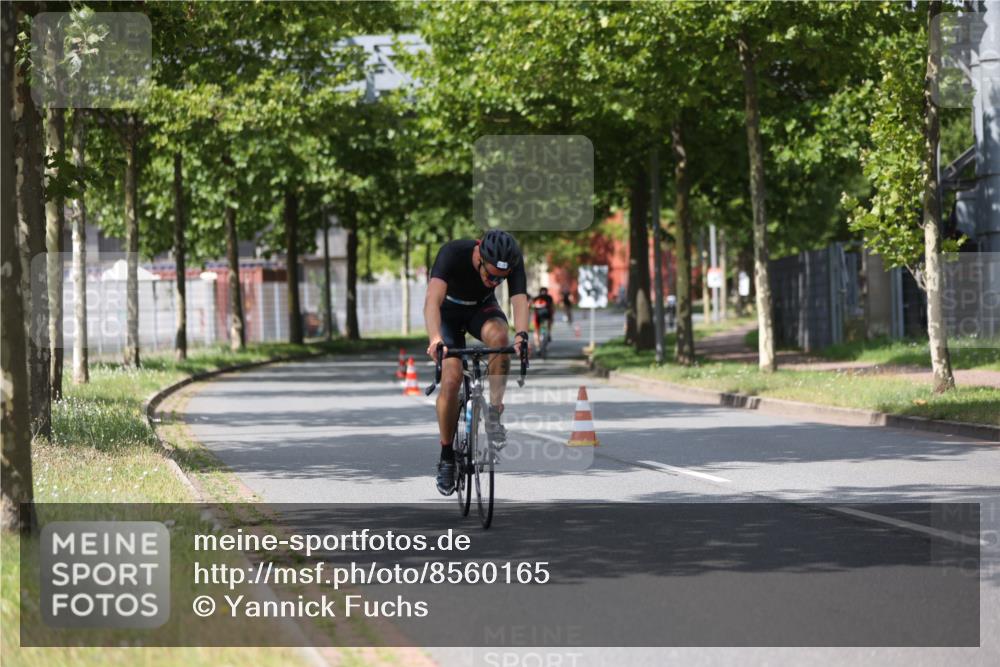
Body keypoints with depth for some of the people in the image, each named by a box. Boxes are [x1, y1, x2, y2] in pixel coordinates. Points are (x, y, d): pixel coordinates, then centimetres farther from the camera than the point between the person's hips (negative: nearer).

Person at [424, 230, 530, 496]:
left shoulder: (514, 262, -29)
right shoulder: (453, 253, -37)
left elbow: (520, 299, -40)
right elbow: (432, 299, -49)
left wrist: (522, 335, -60)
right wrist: (435, 339, -66)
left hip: (482, 307, 2)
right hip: (449, 311, -2)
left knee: (499, 337, -33)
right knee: (451, 379, -19)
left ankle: (494, 412, -18)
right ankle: (446, 457, -2)